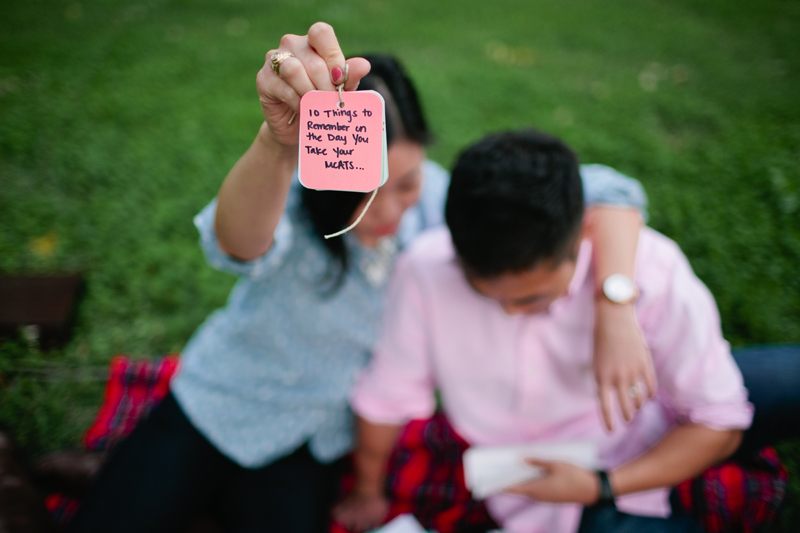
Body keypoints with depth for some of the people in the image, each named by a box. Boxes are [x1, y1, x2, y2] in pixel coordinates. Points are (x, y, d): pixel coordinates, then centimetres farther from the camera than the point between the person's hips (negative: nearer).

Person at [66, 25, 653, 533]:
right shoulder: (292, 201, -24)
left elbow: (602, 190, -20)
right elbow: (241, 243, -48)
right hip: (214, 409, -1)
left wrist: (616, 313, -34)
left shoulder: (439, 203, -19)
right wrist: (279, 143, -67)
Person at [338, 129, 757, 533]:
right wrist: (368, 493, 8)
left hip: (630, 482, 0)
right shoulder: (426, 270, -25)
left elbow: (720, 423, -12)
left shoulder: (652, 271, -26)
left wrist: (600, 487, -21)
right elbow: (385, 397, -8)